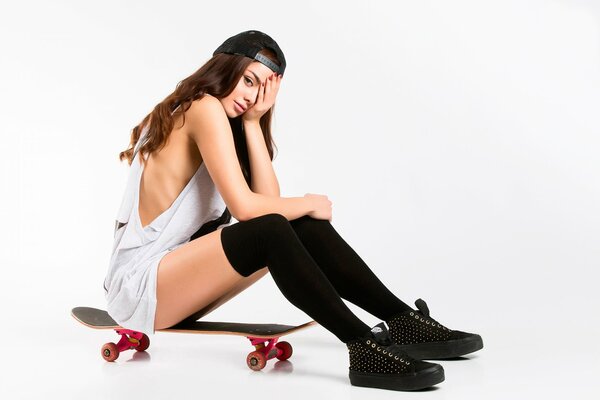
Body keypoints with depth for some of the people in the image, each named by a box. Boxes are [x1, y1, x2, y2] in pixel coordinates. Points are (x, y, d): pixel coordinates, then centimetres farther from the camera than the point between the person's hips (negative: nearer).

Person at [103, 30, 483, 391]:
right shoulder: (205, 107, -13)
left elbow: (269, 199, 0)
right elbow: (245, 206, -21)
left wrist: (252, 121, -2)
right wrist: (311, 203, -7)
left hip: (173, 276, 8)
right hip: (138, 284, -8)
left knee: (303, 225, -6)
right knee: (270, 231, -31)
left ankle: (404, 321, -6)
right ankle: (364, 349, -32)